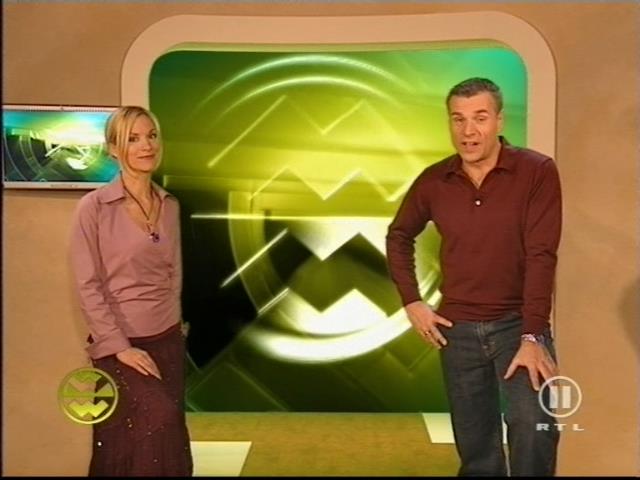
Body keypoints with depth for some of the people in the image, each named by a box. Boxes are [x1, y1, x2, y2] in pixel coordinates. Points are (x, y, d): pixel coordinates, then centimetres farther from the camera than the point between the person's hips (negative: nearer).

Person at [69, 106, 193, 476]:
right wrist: (118, 346, -16)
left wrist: (174, 329, 9)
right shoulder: (94, 206, -10)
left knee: (166, 426, 6)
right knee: (159, 419, -21)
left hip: (168, 339, 5)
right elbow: (88, 285, -12)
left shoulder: (171, 205, 6)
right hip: (120, 342, -5)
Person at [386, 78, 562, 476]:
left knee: (533, 427, -22)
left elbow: (541, 256, -16)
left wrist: (533, 336, -21)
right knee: (476, 447, 13)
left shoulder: (538, 171, -11)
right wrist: (411, 301, 5)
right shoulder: (433, 181, -1)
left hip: (517, 324, -3)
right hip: (458, 330, 3)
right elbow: (399, 237, 14)